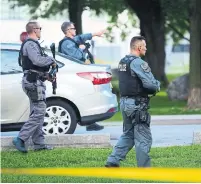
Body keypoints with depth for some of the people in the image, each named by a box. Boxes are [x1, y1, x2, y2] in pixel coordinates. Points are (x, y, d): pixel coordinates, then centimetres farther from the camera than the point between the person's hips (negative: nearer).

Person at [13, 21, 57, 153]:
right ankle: (21, 139, -17)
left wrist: (46, 75, 14)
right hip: (34, 82, -11)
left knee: (37, 113, 11)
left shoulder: (32, 44, 22)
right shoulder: (30, 44, -13)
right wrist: (51, 60, -11)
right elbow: (37, 60, -28)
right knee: (39, 112, -14)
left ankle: (39, 144, 13)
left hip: (35, 81, 11)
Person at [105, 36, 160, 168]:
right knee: (143, 138, 0)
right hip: (137, 104, -9)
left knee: (128, 135, 20)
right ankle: (144, 168, 4)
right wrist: (157, 85, -1)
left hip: (124, 102, 9)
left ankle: (113, 161, 16)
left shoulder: (122, 62, 12)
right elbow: (150, 83, -24)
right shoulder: (138, 63, -17)